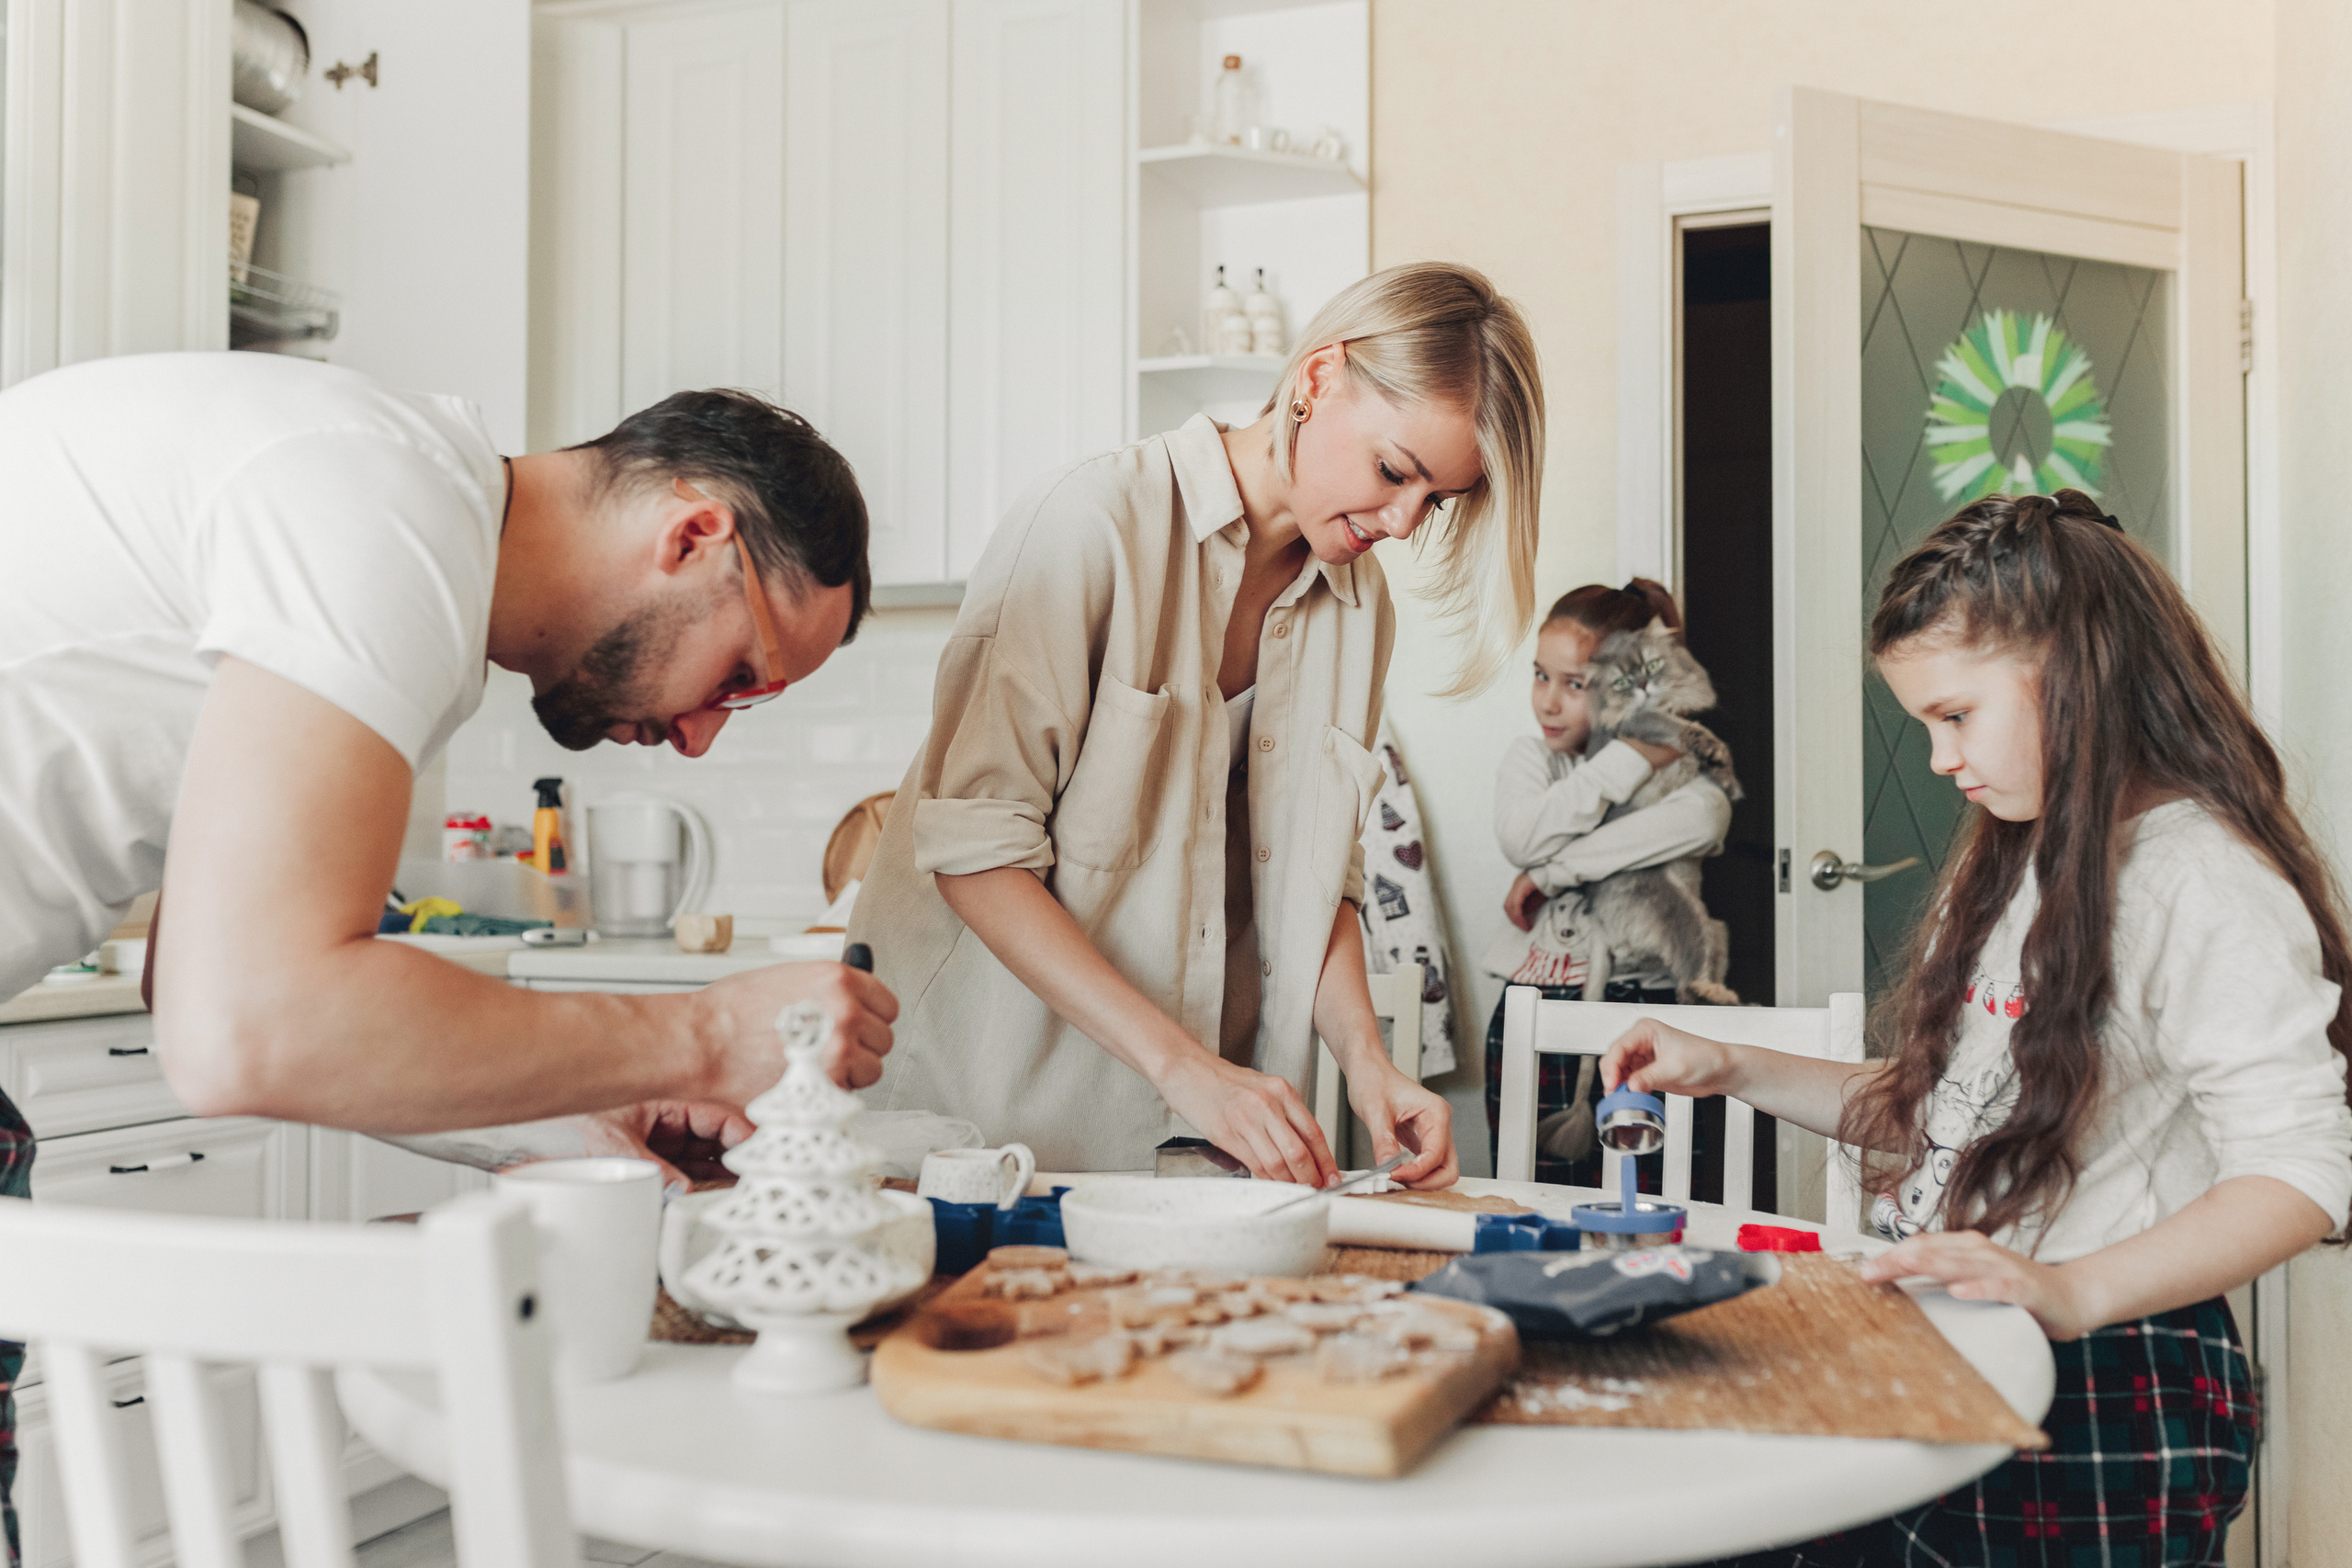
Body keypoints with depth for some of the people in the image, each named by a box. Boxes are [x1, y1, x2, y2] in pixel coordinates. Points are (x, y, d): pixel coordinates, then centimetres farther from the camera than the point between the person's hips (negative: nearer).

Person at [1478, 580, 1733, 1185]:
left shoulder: (1676, 760, 3)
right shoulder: (1530, 756, 12)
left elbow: (1704, 822, -22)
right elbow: (1520, 838, -10)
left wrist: (1552, 873, -17)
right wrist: (1631, 757, -11)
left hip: (1638, 1002, -2)